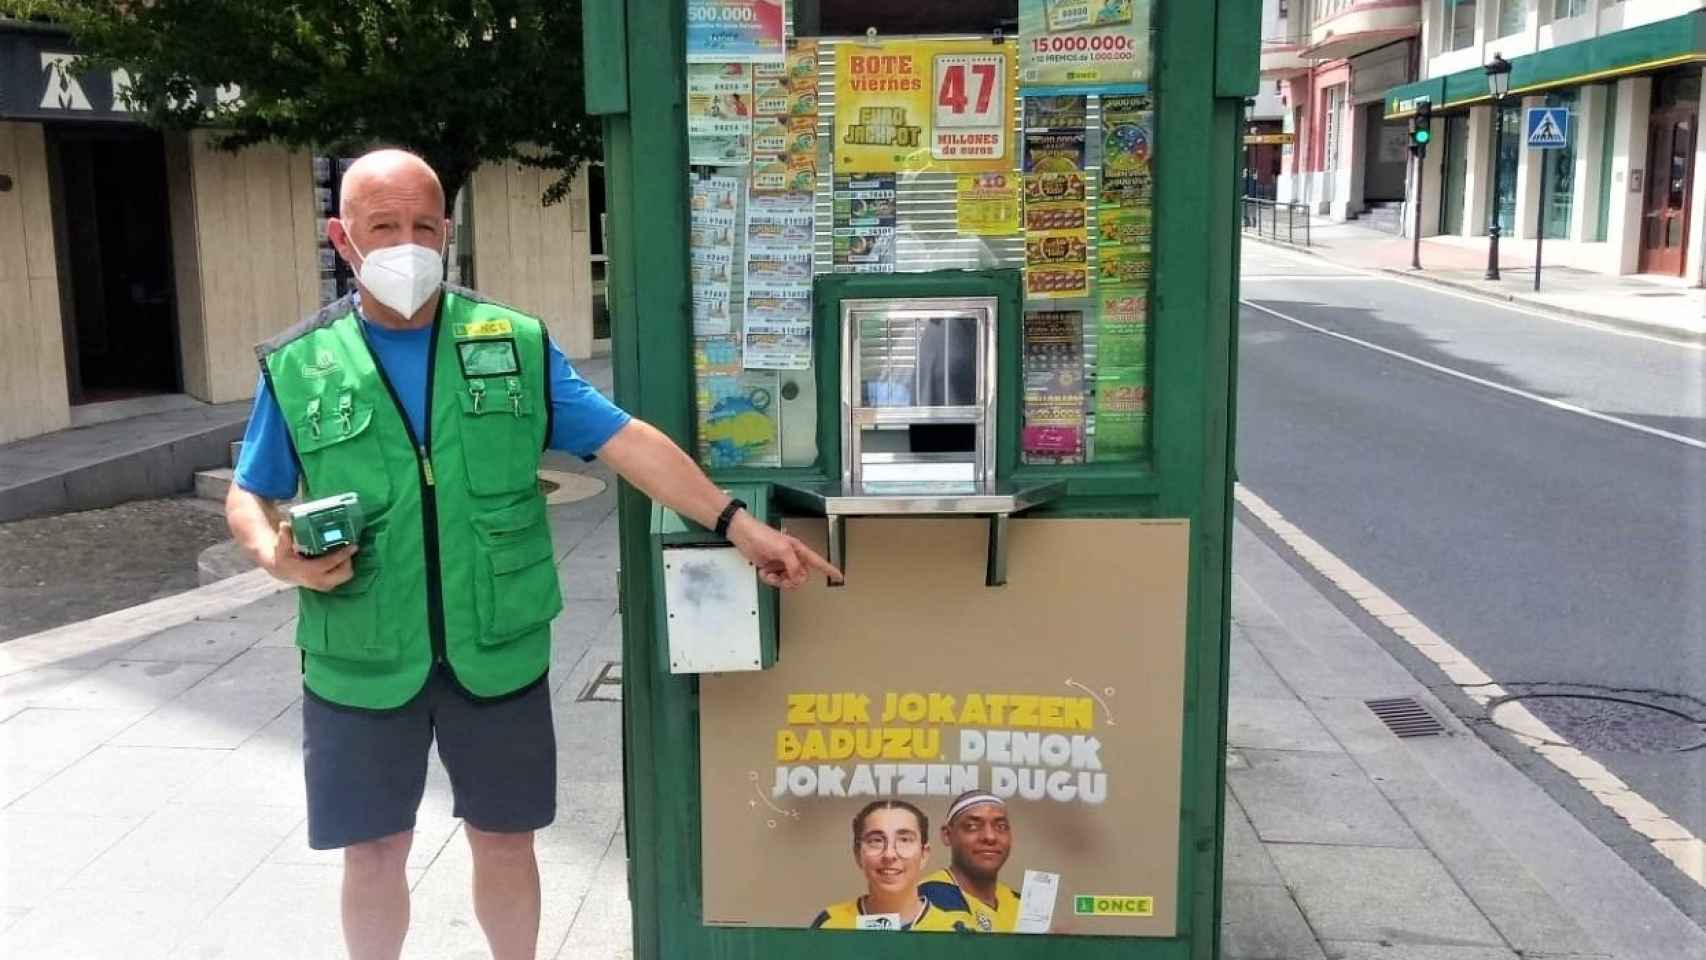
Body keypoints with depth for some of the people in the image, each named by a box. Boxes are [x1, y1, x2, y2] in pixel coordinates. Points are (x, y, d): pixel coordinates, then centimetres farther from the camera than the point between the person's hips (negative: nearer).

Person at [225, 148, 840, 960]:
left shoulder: (515, 344, -1)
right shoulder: (298, 366, -2)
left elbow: (624, 440, -4)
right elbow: (249, 497, 7)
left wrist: (738, 525, -10)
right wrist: (277, 557, -15)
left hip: (499, 653, 1)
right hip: (360, 665, 0)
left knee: (505, 837, 14)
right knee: (374, 849, 14)